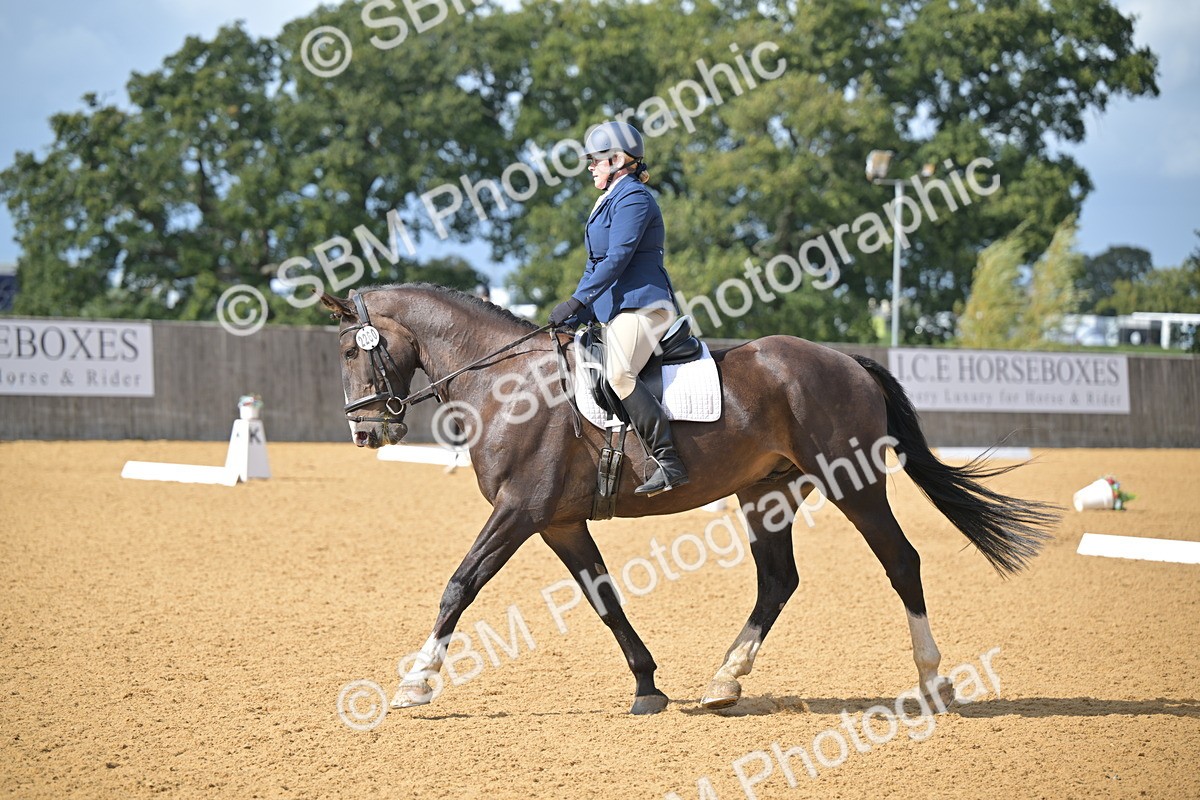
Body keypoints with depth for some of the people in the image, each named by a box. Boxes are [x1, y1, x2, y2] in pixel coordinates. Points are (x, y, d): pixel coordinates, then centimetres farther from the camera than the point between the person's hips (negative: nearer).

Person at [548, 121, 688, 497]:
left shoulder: (633, 198, -9)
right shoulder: (610, 200, 23)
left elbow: (617, 259, -18)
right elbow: (596, 265, 24)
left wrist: (577, 301, -21)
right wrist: (575, 314, 16)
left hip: (642, 305, -11)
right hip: (614, 309, 11)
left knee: (618, 373, -29)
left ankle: (669, 461, -32)